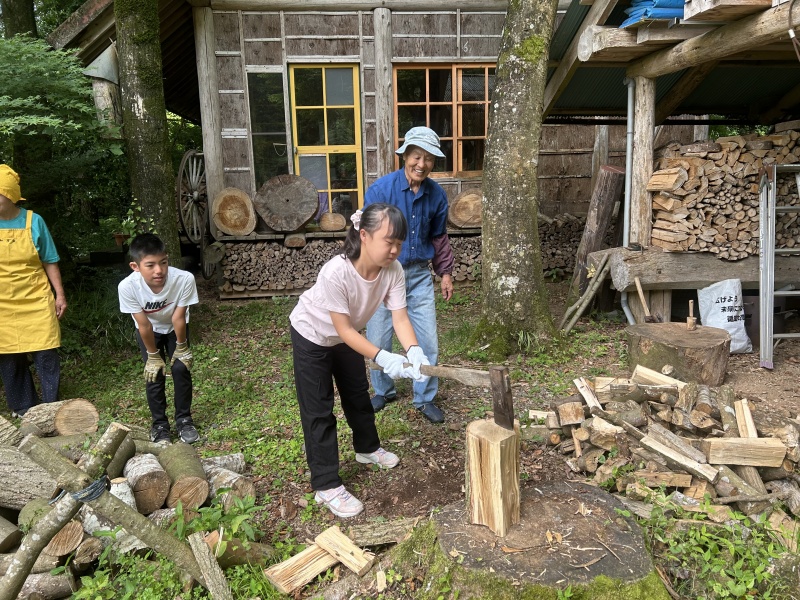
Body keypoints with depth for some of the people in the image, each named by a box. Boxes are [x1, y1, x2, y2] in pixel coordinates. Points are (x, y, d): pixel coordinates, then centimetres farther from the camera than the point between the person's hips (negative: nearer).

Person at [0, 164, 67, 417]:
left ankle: (52, 406, 16)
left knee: (46, 355, 1)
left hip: (36, 301, -1)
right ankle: (23, 408, 25)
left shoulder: (33, 221, -4)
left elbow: (50, 261, 1)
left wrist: (60, 294, -1)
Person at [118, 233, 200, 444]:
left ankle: (184, 419, 13)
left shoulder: (184, 279, -40)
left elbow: (178, 319, -26)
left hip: (175, 328, 0)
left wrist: (181, 348, -11)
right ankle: (159, 424, 16)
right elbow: (144, 326, -25)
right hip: (149, 331, 0)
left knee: (181, 368, -6)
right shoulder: (128, 286, -38)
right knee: (154, 373, -4)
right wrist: (153, 356, -12)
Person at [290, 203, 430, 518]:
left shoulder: (393, 270, -25)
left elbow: (400, 317, -23)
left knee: (358, 394, 22)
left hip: (345, 336, 6)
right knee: (319, 410, -3)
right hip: (312, 335, -6)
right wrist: (382, 357, -42)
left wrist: (413, 351, -42)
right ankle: (326, 486, 8)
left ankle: (367, 448, 47)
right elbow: (344, 329, -34)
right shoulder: (336, 273, -41)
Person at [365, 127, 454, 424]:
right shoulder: (381, 189, -13)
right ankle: (383, 391, 33)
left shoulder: (436, 194, -1)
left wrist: (445, 272, 11)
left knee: (428, 340, 3)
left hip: (419, 275, 3)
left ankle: (425, 398, 22)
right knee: (378, 341, 8)